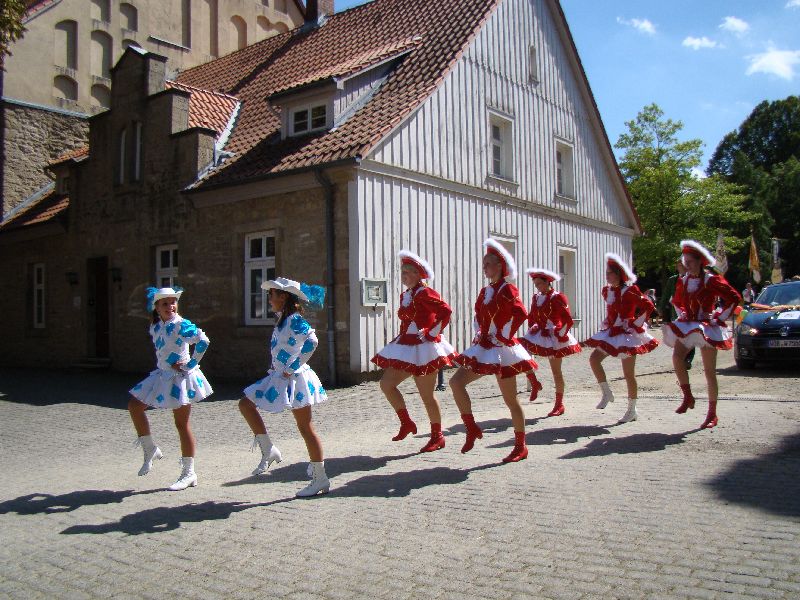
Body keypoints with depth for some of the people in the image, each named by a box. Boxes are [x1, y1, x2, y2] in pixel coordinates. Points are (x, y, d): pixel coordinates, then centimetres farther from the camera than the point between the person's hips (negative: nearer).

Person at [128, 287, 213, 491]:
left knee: (182, 424, -2)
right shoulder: (155, 327, 6)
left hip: (180, 378, -8)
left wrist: (192, 364, -22)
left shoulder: (181, 325, -18)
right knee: (134, 406, 7)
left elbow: (203, 340, -29)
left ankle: (189, 473, 9)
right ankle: (150, 450, 22)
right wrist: (162, 365, 11)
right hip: (162, 375, 8)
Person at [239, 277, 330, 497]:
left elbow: (311, 341, -32)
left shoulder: (294, 321, -17)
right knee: (245, 404, 9)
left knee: (305, 427, -3)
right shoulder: (283, 320, 12)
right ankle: (269, 450, 13)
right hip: (279, 378, 10)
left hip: (294, 379, -10)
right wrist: (276, 368, 12)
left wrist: (292, 368, -25)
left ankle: (321, 479, 7)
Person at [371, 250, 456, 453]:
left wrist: (432, 333, -19)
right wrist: (402, 338, 16)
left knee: (426, 395, 0)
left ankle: (437, 436, 16)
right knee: (386, 384, 4)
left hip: (423, 348, -9)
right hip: (406, 347, 9)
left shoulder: (424, 293, -13)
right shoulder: (404, 295, 13)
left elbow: (446, 311, -24)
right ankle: (406, 423, 16)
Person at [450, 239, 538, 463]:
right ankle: (472, 429, 8)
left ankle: (521, 447, 15)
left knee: (510, 399, 1)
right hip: (484, 348, 8)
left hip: (502, 350, -8)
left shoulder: (507, 289, -12)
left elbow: (521, 313, -27)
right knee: (456, 381, -4)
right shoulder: (485, 291, 12)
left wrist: (505, 336, -21)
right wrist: (478, 334, 14)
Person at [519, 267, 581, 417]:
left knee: (556, 371, 2)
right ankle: (534, 384, 6)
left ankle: (559, 404, 16)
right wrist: (532, 328, 7)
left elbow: (569, 320, -14)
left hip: (554, 337, -6)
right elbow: (531, 317, 19)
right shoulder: (536, 298, 6)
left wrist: (559, 336, -17)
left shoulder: (558, 298, -13)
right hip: (539, 335, 6)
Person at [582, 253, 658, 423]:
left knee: (628, 373, 0)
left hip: (627, 333, -7)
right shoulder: (607, 291, 7)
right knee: (593, 358, -8)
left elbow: (648, 306, -19)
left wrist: (637, 323, -15)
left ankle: (632, 410, 13)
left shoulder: (629, 290, -15)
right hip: (611, 333, 7)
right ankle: (607, 393, 8)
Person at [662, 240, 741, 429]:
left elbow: (734, 298, -10)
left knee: (709, 371, 1)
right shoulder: (683, 281, 8)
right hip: (687, 326, 5)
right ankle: (688, 397, -3)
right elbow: (677, 302, 27)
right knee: (676, 357, -20)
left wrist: (720, 317, -9)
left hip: (707, 327, -5)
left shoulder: (712, 280, -9)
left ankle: (712, 414, 10)